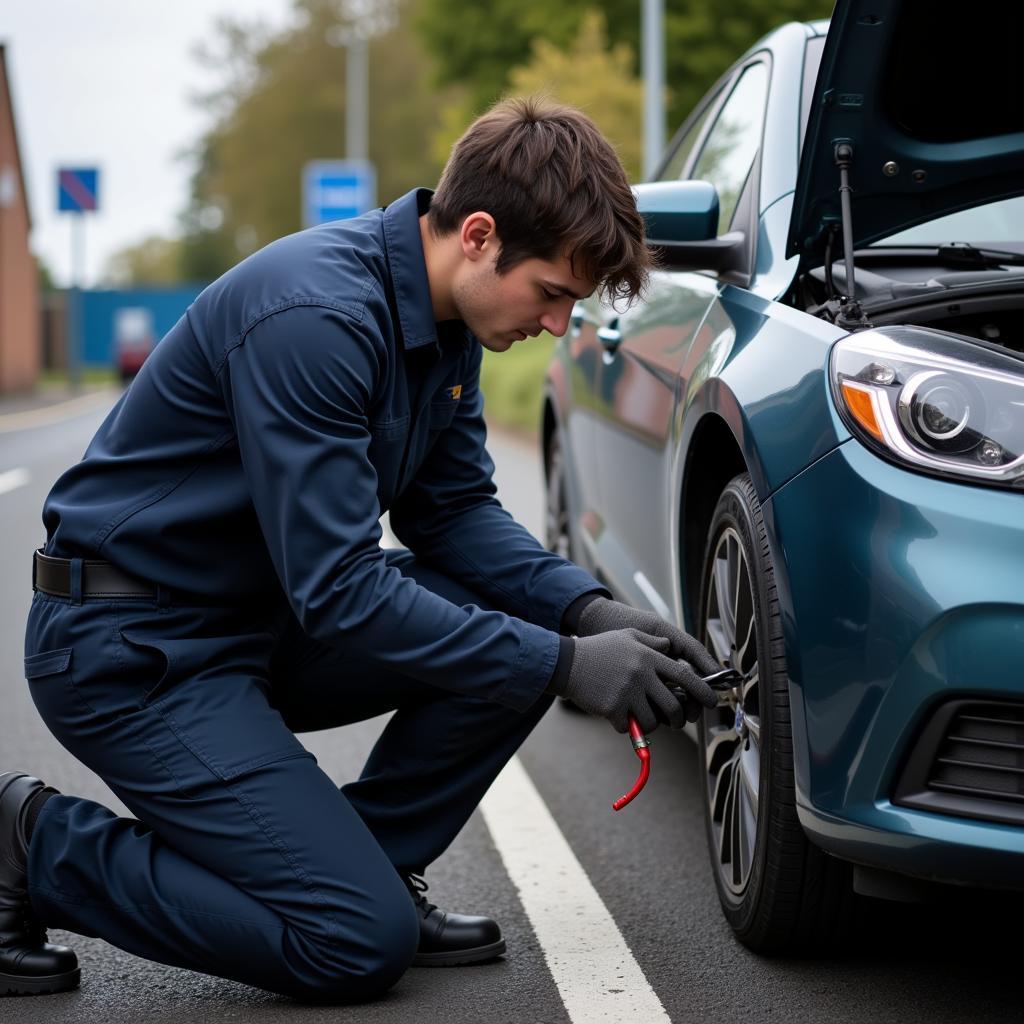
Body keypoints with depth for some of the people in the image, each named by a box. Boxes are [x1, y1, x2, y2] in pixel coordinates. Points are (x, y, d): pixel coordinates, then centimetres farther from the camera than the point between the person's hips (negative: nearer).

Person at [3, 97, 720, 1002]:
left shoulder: (445, 317, 1)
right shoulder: (314, 316, -28)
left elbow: (455, 510, 8)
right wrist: (566, 665, -25)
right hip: (135, 650, -9)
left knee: (529, 619, -6)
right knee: (359, 945, -13)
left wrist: (590, 611, -9)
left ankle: (369, 867, 6)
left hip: (265, 619, 9)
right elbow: (339, 591, -28)